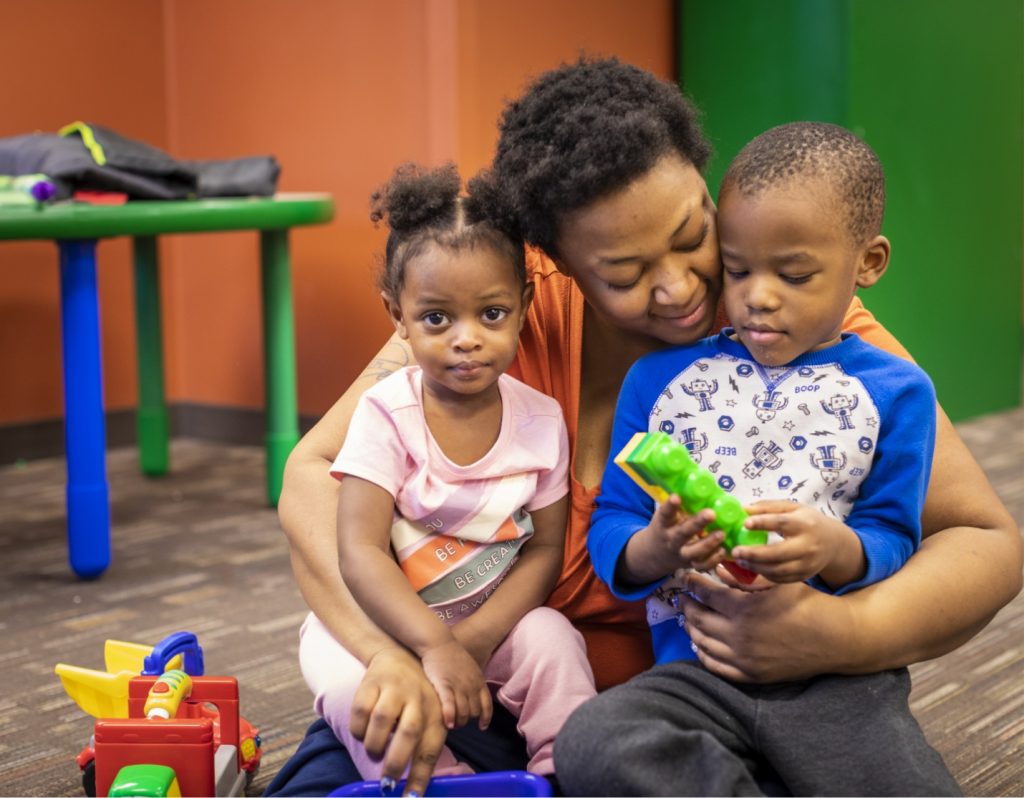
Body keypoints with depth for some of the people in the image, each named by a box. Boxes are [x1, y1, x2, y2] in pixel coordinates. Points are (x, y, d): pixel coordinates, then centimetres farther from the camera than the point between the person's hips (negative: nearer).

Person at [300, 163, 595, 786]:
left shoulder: (541, 420, -7)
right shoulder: (387, 413, -16)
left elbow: (545, 549, -4)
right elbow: (361, 552, -22)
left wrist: (476, 637, -20)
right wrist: (436, 646, -35)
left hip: (495, 617, 2)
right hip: (384, 615, -2)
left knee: (553, 643, -24)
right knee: (351, 685, -29)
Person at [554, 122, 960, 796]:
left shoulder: (895, 391, 4)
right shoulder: (659, 378, 6)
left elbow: (893, 541, 2)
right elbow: (609, 527, 5)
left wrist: (834, 549, -21)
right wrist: (656, 551, -19)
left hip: (838, 674, -1)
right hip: (697, 671, 2)